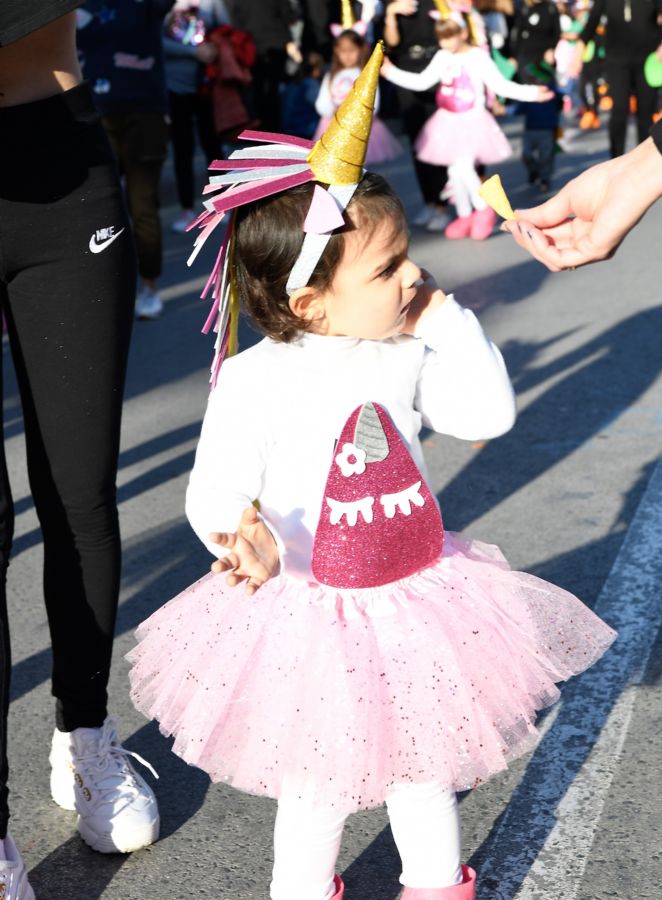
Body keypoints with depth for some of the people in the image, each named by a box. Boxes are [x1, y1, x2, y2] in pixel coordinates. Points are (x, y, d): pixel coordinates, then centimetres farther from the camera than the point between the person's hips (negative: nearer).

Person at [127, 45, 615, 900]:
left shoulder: (407, 354, -6)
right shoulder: (254, 381, -20)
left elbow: (488, 412, -3)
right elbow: (215, 492, -17)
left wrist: (446, 318, -10)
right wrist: (248, 544, -39)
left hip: (414, 602, 5)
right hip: (306, 617, -4)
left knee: (425, 764, 23)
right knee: (314, 791, 13)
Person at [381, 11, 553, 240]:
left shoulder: (479, 57, -10)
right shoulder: (441, 58, 2)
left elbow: (500, 85, -10)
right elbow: (422, 82, 5)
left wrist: (530, 92, -19)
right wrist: (391, 72, 2)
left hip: (472, 121, -5)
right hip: (449, 122, 5)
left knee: (463, 166, -19)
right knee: (454, 171, 8)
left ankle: (483, 209, 2)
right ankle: (464, 215, 22)